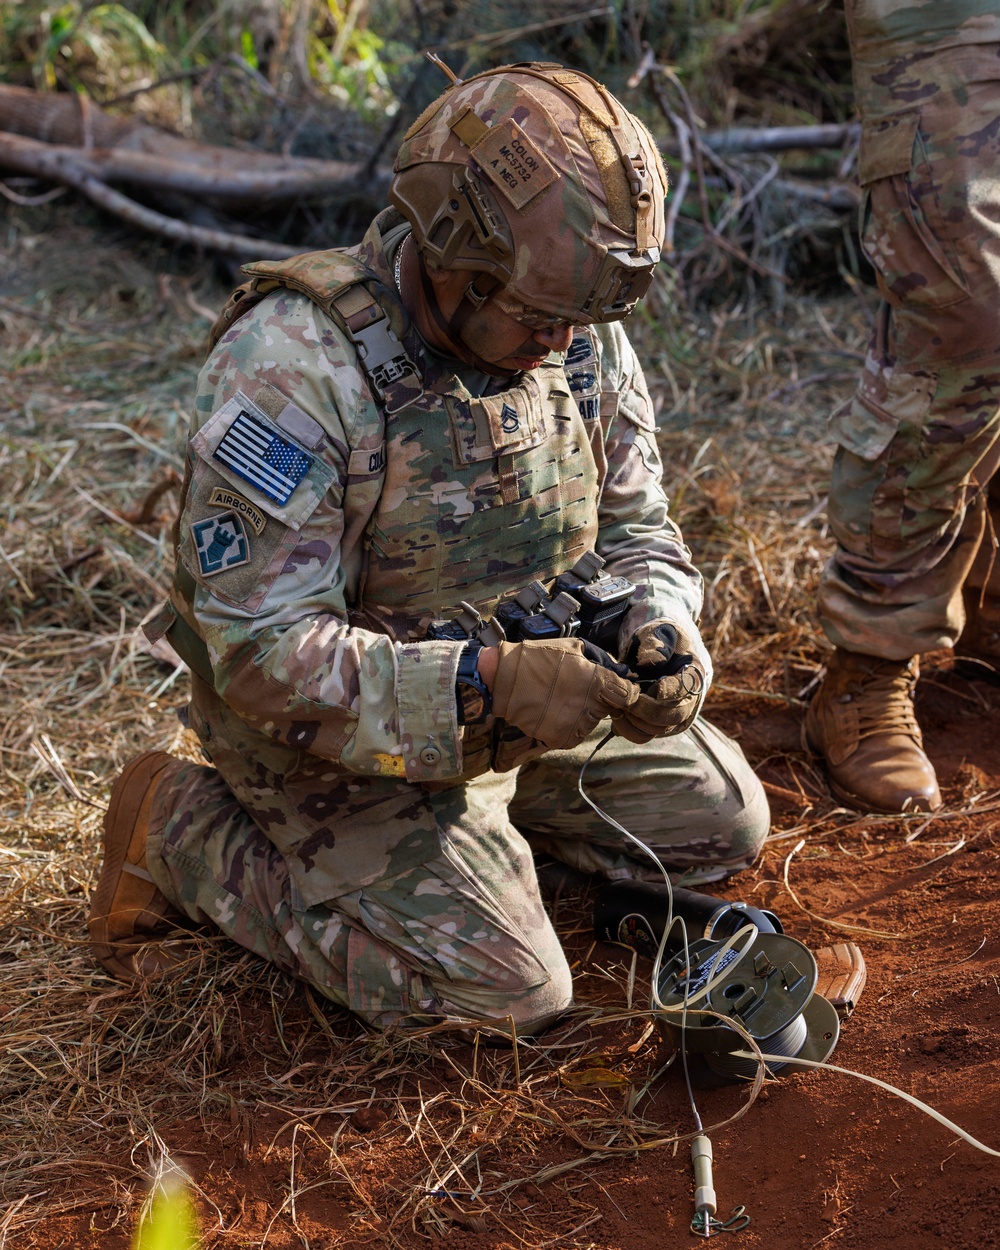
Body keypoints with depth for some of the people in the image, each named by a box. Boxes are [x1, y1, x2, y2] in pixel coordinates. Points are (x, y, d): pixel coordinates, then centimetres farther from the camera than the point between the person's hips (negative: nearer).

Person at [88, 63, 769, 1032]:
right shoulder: (292, 363, -30)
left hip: (508, 687, 7)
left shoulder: (581, 337, -8)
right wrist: (486, 686, -39)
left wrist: (661, 634, -19)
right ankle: (185, 833, 0)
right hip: (328, 722, -7)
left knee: (719, 822, 8)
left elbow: (632, 528, 4)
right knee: (505, 994, -16)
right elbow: (265, 652, -31)